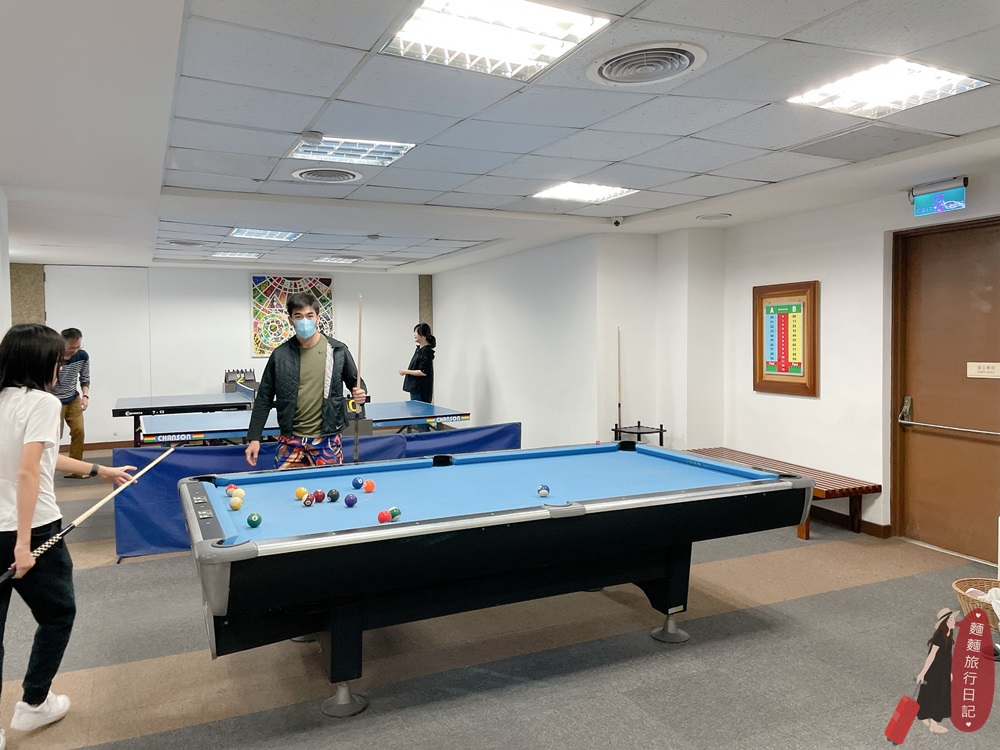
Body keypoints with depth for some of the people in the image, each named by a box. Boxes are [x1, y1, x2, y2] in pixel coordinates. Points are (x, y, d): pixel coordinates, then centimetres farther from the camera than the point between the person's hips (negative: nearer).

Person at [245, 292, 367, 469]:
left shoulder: (338, 350, -3)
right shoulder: (280, 355, -1)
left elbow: (355, 383, 9)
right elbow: (264, 398, 5)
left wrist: (359, 393, -14)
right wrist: (253, 438, 0)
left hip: (327, 440, -1)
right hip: (291, 441, 1)